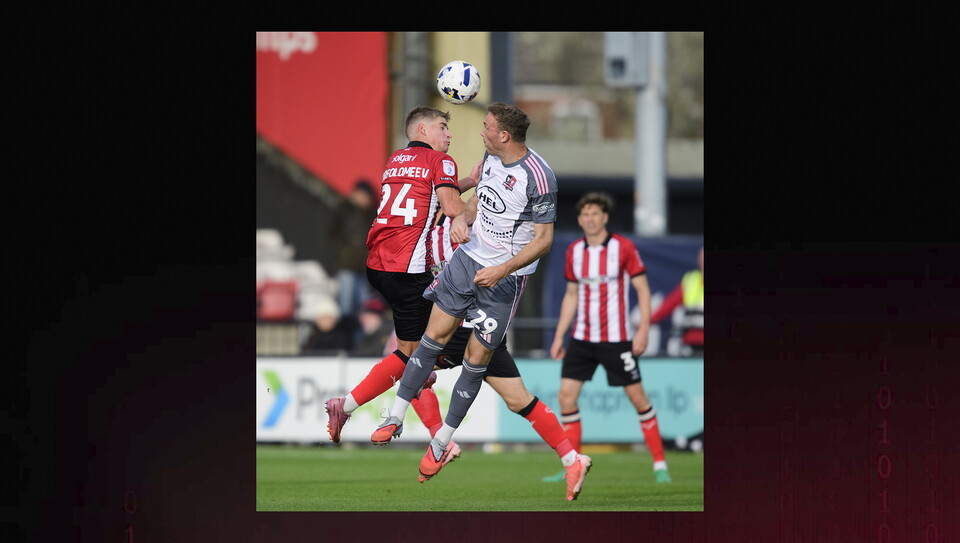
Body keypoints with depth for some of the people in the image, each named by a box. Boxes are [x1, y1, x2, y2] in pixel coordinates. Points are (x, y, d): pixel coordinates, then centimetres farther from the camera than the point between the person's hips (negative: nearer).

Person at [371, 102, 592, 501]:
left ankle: (442, 440, 13)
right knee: (435, 335, 2)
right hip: (468, 257, 6)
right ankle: (396, 418, 8)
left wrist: (503, 270, -26)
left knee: (476, 357, 1)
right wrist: (463, 217, -2)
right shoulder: (491, 157, 1)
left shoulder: (537, 177, -22)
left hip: (505, 278, -6)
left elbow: (544, 240, -18)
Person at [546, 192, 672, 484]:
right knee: (566, 396, -5)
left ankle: (660, 465, 9)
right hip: (582, 337, 4)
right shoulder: (574, 252, 6)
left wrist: (643, 330, -13)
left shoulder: (623, 248, -8)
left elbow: (643, 289, -5)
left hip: (616, 338, -4)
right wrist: (559, 336, 12)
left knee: (637, 397, -2)